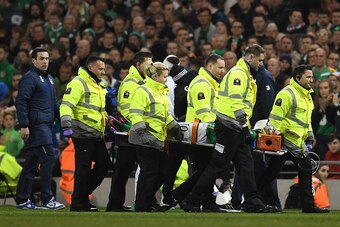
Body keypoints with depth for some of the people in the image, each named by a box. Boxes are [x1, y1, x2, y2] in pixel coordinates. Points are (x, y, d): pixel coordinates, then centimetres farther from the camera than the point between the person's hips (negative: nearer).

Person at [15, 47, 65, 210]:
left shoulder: (48, 79, 22)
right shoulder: (30, 78, -7)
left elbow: (54, 103, 29)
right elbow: (21, 102, -13)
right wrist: (24, 125, -19)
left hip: (46, 126, 9)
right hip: (36, 125, -9)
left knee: (31, 163, 10)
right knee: (48, 158, -14)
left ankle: (22, 200, 13)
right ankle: (47, 199, -13)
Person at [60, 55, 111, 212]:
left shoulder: (99, 86, 21)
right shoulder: (78, 83, -9)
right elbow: (66, 105, -19)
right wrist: (67, 126, -28)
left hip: (96, 134, 9)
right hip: (82, 133, -9)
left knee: (104, 163, 8)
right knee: (83, 168, -7)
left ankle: (83, 195, 18)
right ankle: (78, 204, 0)